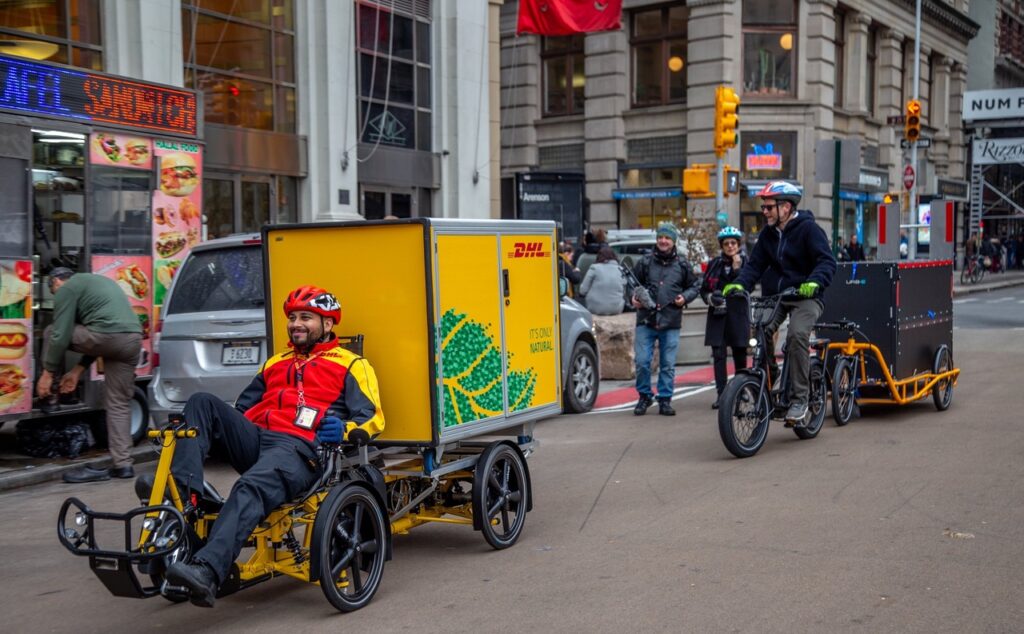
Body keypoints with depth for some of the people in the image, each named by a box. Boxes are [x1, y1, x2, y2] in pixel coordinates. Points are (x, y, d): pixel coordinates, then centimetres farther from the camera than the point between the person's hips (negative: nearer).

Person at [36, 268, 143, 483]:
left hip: (109, 336, -8)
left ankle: (49, 398, 20)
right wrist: (78, 370, 32)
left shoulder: (67, 288, 8)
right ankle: (123, 464, 13)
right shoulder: (99, 282, 35)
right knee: (119, 404, 14)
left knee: (52, 334, 16)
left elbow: (61, 335, -1)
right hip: (134, 339, 8)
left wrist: (47, 373, 7)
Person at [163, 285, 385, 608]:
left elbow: (372, 417, 4)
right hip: (254, 438, 7)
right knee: (202, 402, -16)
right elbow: (242, 407, 36)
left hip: (299, 448, -6)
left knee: (251, 488, -37)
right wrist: (214, 427, 14)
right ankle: (183, 490, -32)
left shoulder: (350, 364, 16)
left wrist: (345, 430, -19)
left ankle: (207, 572, -54)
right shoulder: (275, 363, 35)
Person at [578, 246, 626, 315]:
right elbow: (624, 293, 10)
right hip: (616, 309, 3)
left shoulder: (594, 268, -4)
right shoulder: (620, 270, 3)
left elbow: (583, 290, -2)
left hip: (596, 309, -3)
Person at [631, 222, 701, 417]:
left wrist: (685, 297, -2)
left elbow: (695, 285, 16)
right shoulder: (645, 262, 5)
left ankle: (665, 400, 15)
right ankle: (644, 396, 15)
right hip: (646, 320, 0)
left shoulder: (682, 264, 7)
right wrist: (633, 297, -5)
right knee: (642, 361, -3)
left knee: (668, 364, 4)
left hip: (671, 322, 0)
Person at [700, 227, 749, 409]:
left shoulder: (745, 263, 3)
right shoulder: (714, 264, 9)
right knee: (718, 355, -6)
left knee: (740, 354, 7)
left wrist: (736, 268, -16)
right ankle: (721, 394, -7)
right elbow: (703, 289, 12)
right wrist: (710, 298, -9)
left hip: (738, 314, -1)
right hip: (718, 314, 1)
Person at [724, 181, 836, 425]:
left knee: (797, 334, -30)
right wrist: (739, 284, -9)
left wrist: (814, 282, -35)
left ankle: (799, 398, -21)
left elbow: (827, 261, -16)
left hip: (805, 297, -5)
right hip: (774, 295, 6)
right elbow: (755, 264, 9)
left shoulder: (808, 229, -7)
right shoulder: (768, 233, 12)